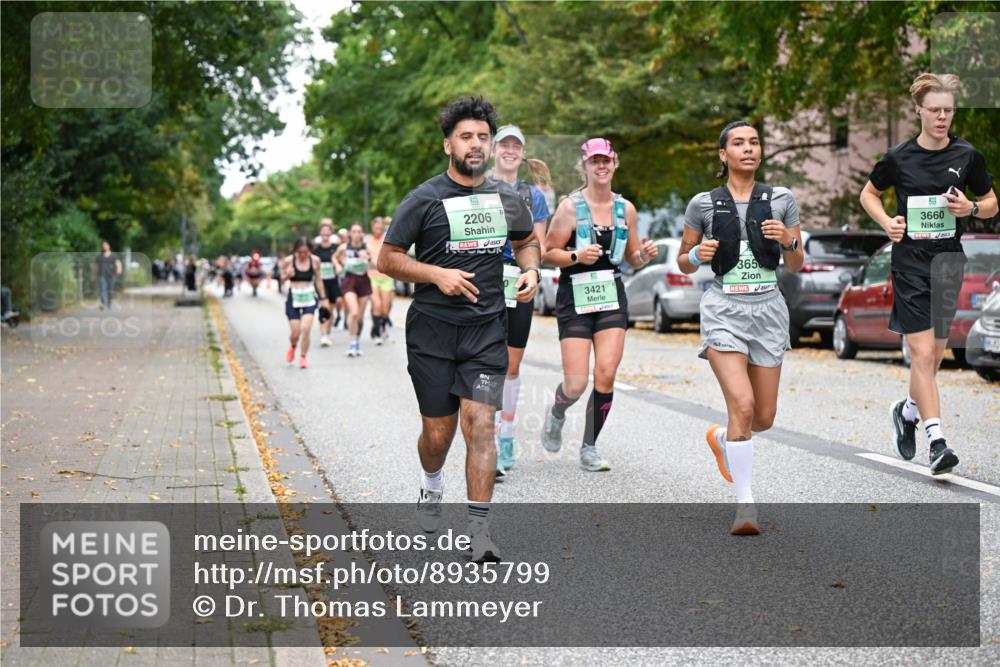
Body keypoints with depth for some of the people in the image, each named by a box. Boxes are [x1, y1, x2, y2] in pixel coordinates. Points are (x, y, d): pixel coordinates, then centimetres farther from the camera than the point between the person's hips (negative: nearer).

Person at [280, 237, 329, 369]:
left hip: (309, 298, 1)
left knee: (306, 328, -16)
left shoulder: (315, 260, -3)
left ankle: (302, 358, 1)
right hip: (294, 297, 0)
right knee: (295, 332, -1)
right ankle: (292, 347, 35)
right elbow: (282, 278, 4)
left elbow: (318, 279, 9)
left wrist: (323, 298, 12)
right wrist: (287, 275, -19)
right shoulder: (288, 261, -8)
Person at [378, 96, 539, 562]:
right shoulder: (425, 200, -4)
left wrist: (530, 270, 4)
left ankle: (479, 533, -9)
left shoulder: (507, 199, 8)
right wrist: (438, 274, -16)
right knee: (438, 431, 6)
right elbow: (387, 259, -3)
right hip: (432, 331, -2)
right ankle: (431, 483, 41)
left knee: (481, 425, -11)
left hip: (486, 330, 2)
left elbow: (526, 240, 26)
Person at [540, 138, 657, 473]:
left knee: (606, 375, -8)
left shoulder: (626, 209, 8)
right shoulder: (571, 207, -5)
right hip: (575, 298, -3)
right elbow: (548, 254, -4)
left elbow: (632, 257, 18)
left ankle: (589, 448, 7)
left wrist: (645, 254, -4)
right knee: (576, 384, -7)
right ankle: (556, 414, 29)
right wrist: (577, 256, -21)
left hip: (612, 297, 3)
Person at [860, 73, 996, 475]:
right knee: (922, 351, -10)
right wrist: (886, 222, -4)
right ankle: (936, 441, -10)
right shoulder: (899, 157, -2)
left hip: (949, 260, 2)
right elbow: (869, 193, 14)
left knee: (936, 352, 10)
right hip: (910, 261, -2)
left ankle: (907, 411, 37)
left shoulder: (967, 156, 0)